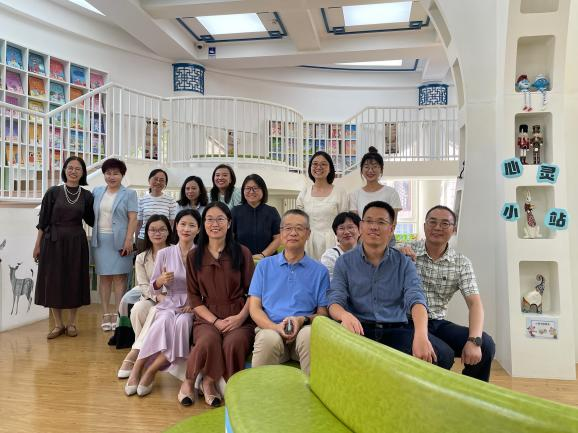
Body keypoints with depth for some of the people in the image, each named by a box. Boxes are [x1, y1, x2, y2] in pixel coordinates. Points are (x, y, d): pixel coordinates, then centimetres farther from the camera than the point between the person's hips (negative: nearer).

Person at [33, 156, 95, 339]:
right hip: (53, 242, 0)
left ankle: (72, 323, 20)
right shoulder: (53, 192, -1)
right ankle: (58, 324, 18)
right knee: (53, 282, 4)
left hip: (76, 243, 1)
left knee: (75, 282, 5)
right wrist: (37, 245, 1)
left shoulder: (87, 196, 2)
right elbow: (43, 221, 1)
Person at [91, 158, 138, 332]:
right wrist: (93, 237, 7)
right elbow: (92, 215, 15)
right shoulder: (97, 192, 14)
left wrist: (128, 240, -14)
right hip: (101, 240, 4)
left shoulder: (129, 194, 2)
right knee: (104, 277, 5)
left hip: (120, 241, -3)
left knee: (119, 277, -4)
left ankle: (117, 314, 1)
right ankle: (105, 315, 9)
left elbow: (133, 219, -5)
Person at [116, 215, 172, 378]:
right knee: (137, 309, -30)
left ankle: (134, 354, -28)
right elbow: (143, 285, -1)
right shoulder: (141, 258, 11)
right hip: (150, 297, 3)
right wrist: (157, 296, -22)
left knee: (156, 312, -34)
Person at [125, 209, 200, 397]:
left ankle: (151, 370, -19)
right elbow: (154, 288, 9)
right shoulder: (164, 253, 5)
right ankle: (137, 368, -18)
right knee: (165, 321, -33)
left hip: (192, 306, -1)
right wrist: (161, 280, -14)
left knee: (182, 322, -34)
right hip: (168, 303, 1)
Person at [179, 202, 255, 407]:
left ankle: (208, 381, -3)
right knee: (209, 340, -33)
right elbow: (194, 297, 6)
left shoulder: (242, 253, 5)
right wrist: (215, 321, -8)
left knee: (234, 342, -32)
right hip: (207, 317, 0)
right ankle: (189, 381, -4)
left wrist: (241, 317, -12)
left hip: (238, 317, 0)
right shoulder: (194, 256, 10)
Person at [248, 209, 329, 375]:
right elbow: (254, 307, 9)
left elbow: (323, 312, 11)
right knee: (269, 338, -34)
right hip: (270, 328, 0)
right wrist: (276, 327, -11)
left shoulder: (319, 271, 14)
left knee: (309, 334, -34)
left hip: (304, 328, 0)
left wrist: (303, 320, -11)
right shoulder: (264, 266, 15)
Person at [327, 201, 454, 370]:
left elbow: (415, 298, -9)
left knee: (443, 354, -24)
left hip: (396, 330, 1)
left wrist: (421, 335, -30)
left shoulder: (404, 263, 8)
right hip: (359, 329, -1)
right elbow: (335, 300, -3)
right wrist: (345, 315, -31)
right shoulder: (345, 262, 8)